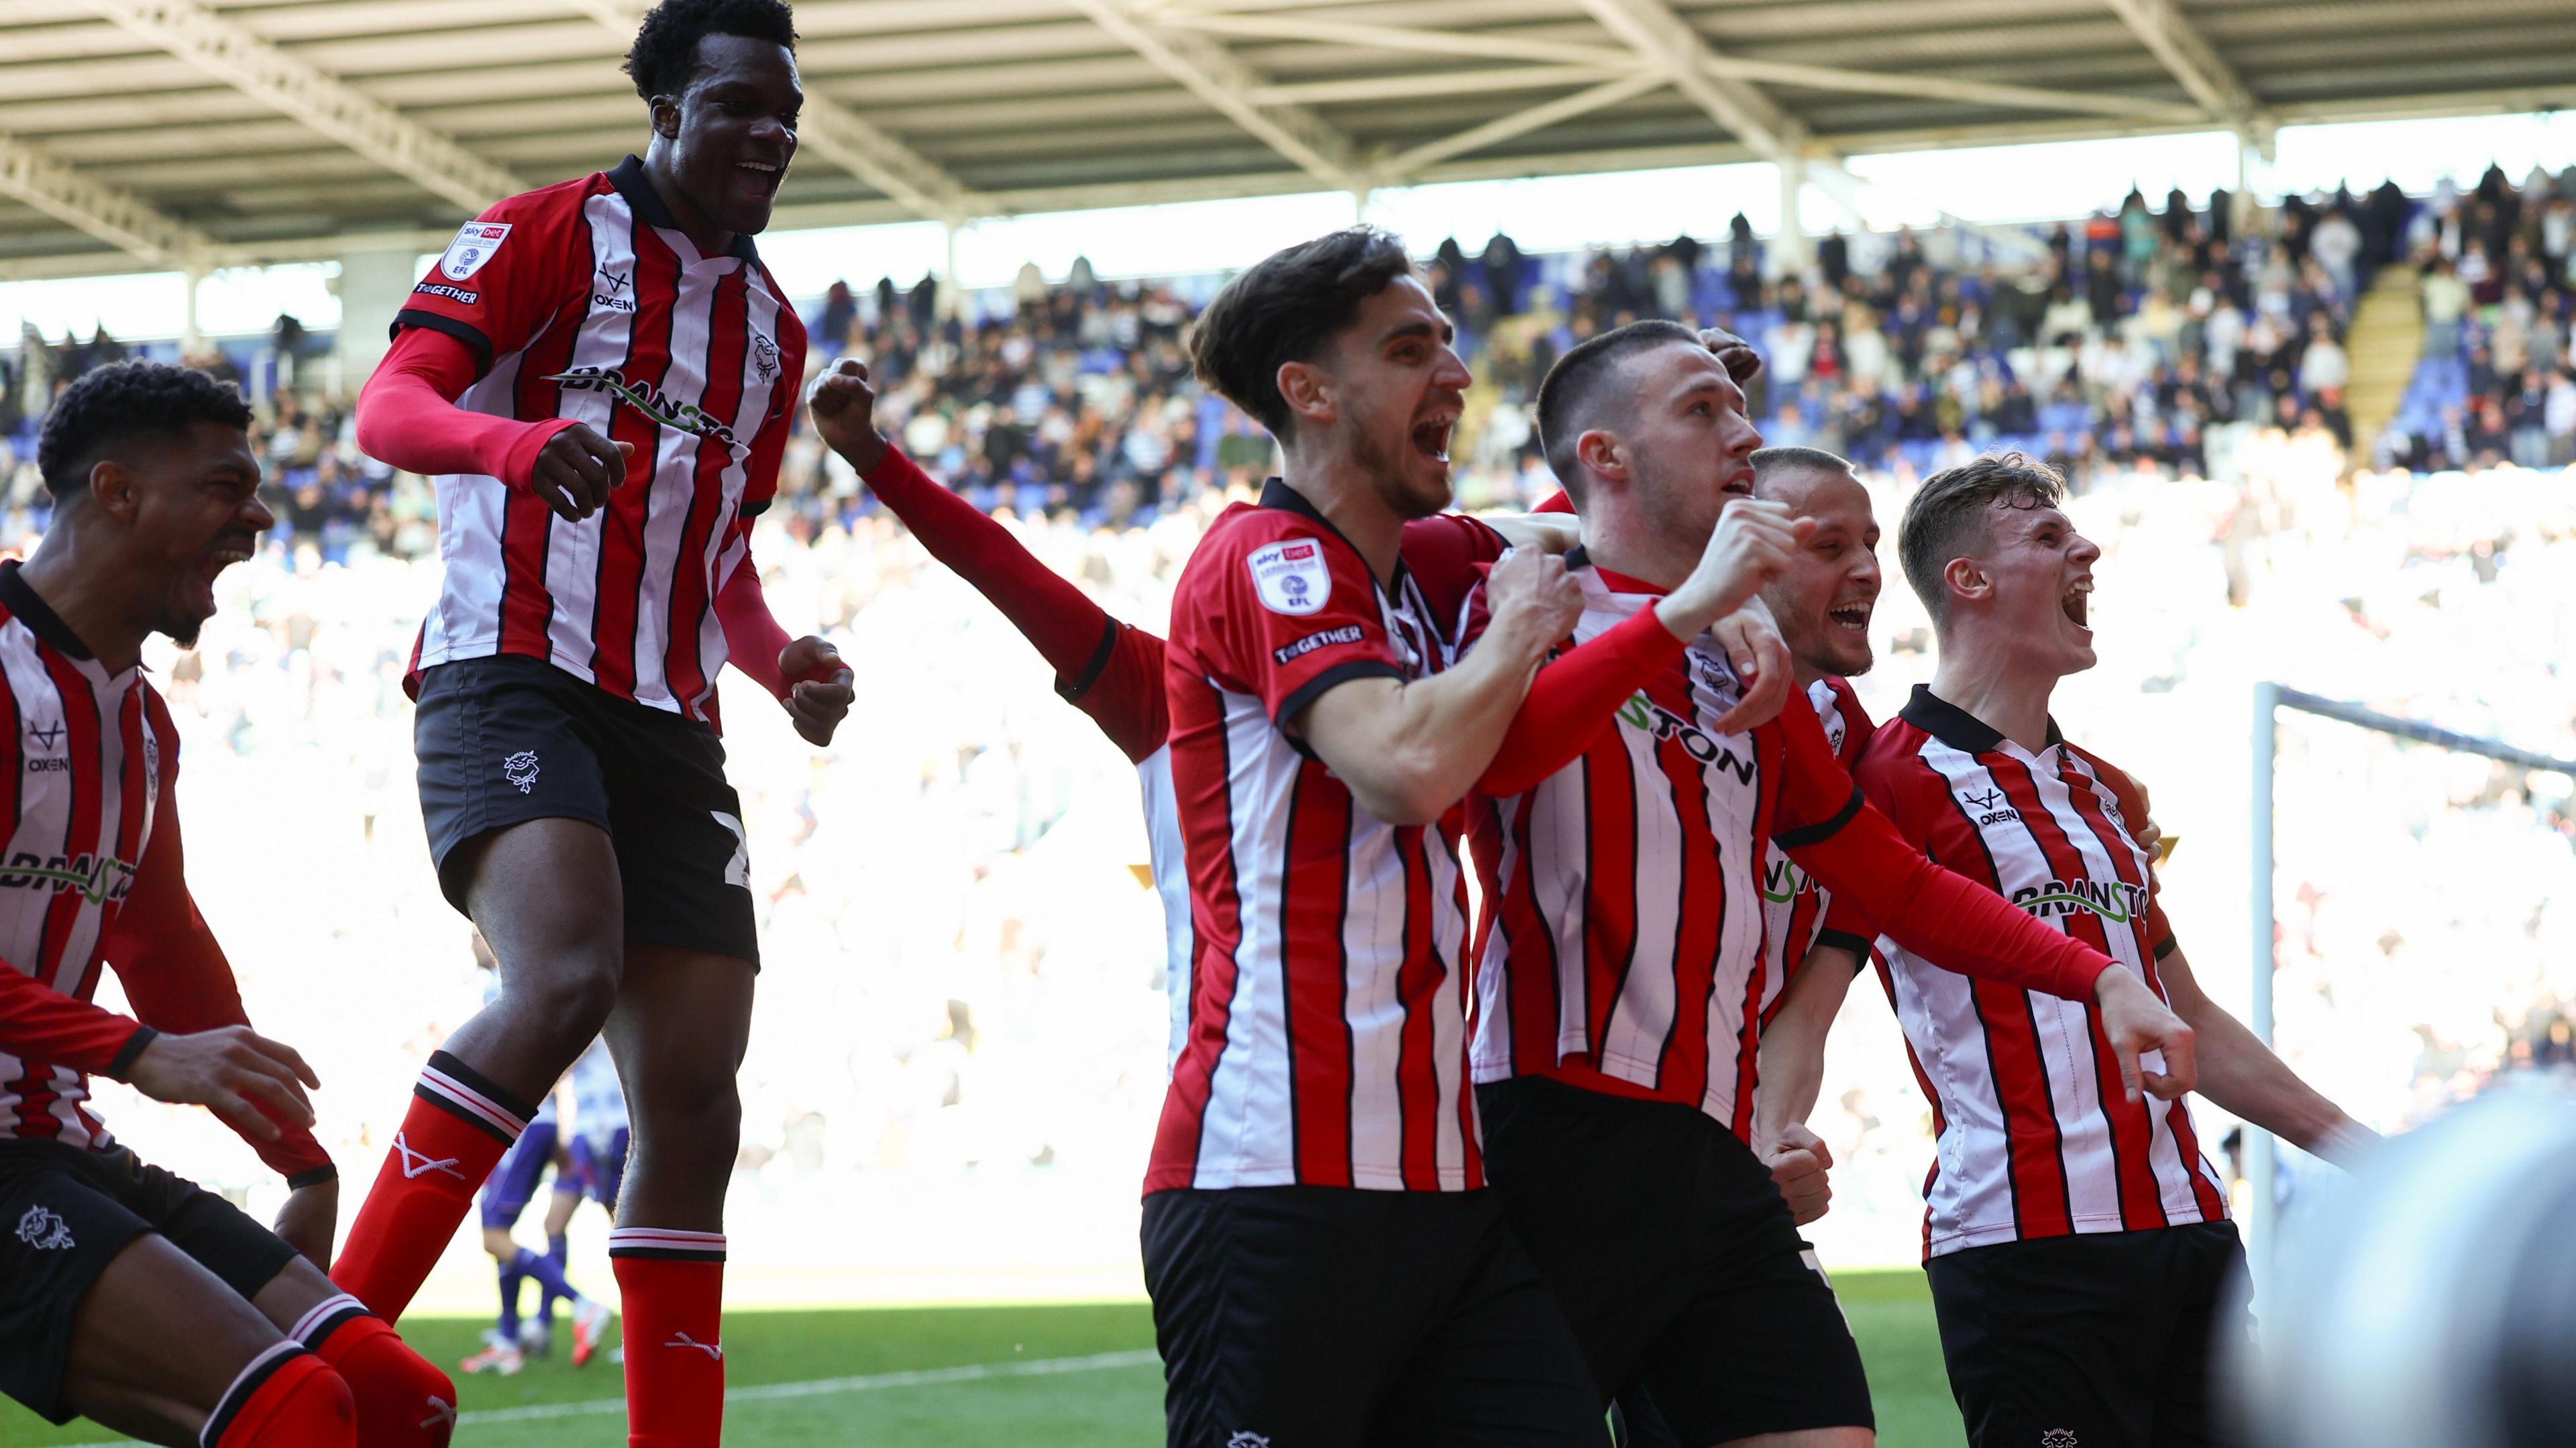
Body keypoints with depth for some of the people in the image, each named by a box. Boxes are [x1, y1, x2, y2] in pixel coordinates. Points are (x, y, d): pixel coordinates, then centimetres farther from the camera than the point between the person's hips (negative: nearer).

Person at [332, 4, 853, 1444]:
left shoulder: (774, 330, 22)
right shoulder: (549, 233, 2)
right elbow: (390, 405, -10)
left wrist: (787, 668, 9)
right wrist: (518, 438, -31)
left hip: (670, 729, 7)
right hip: (511, 677, -7)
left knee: (696, 1108, -1)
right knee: (562, 980, -30)